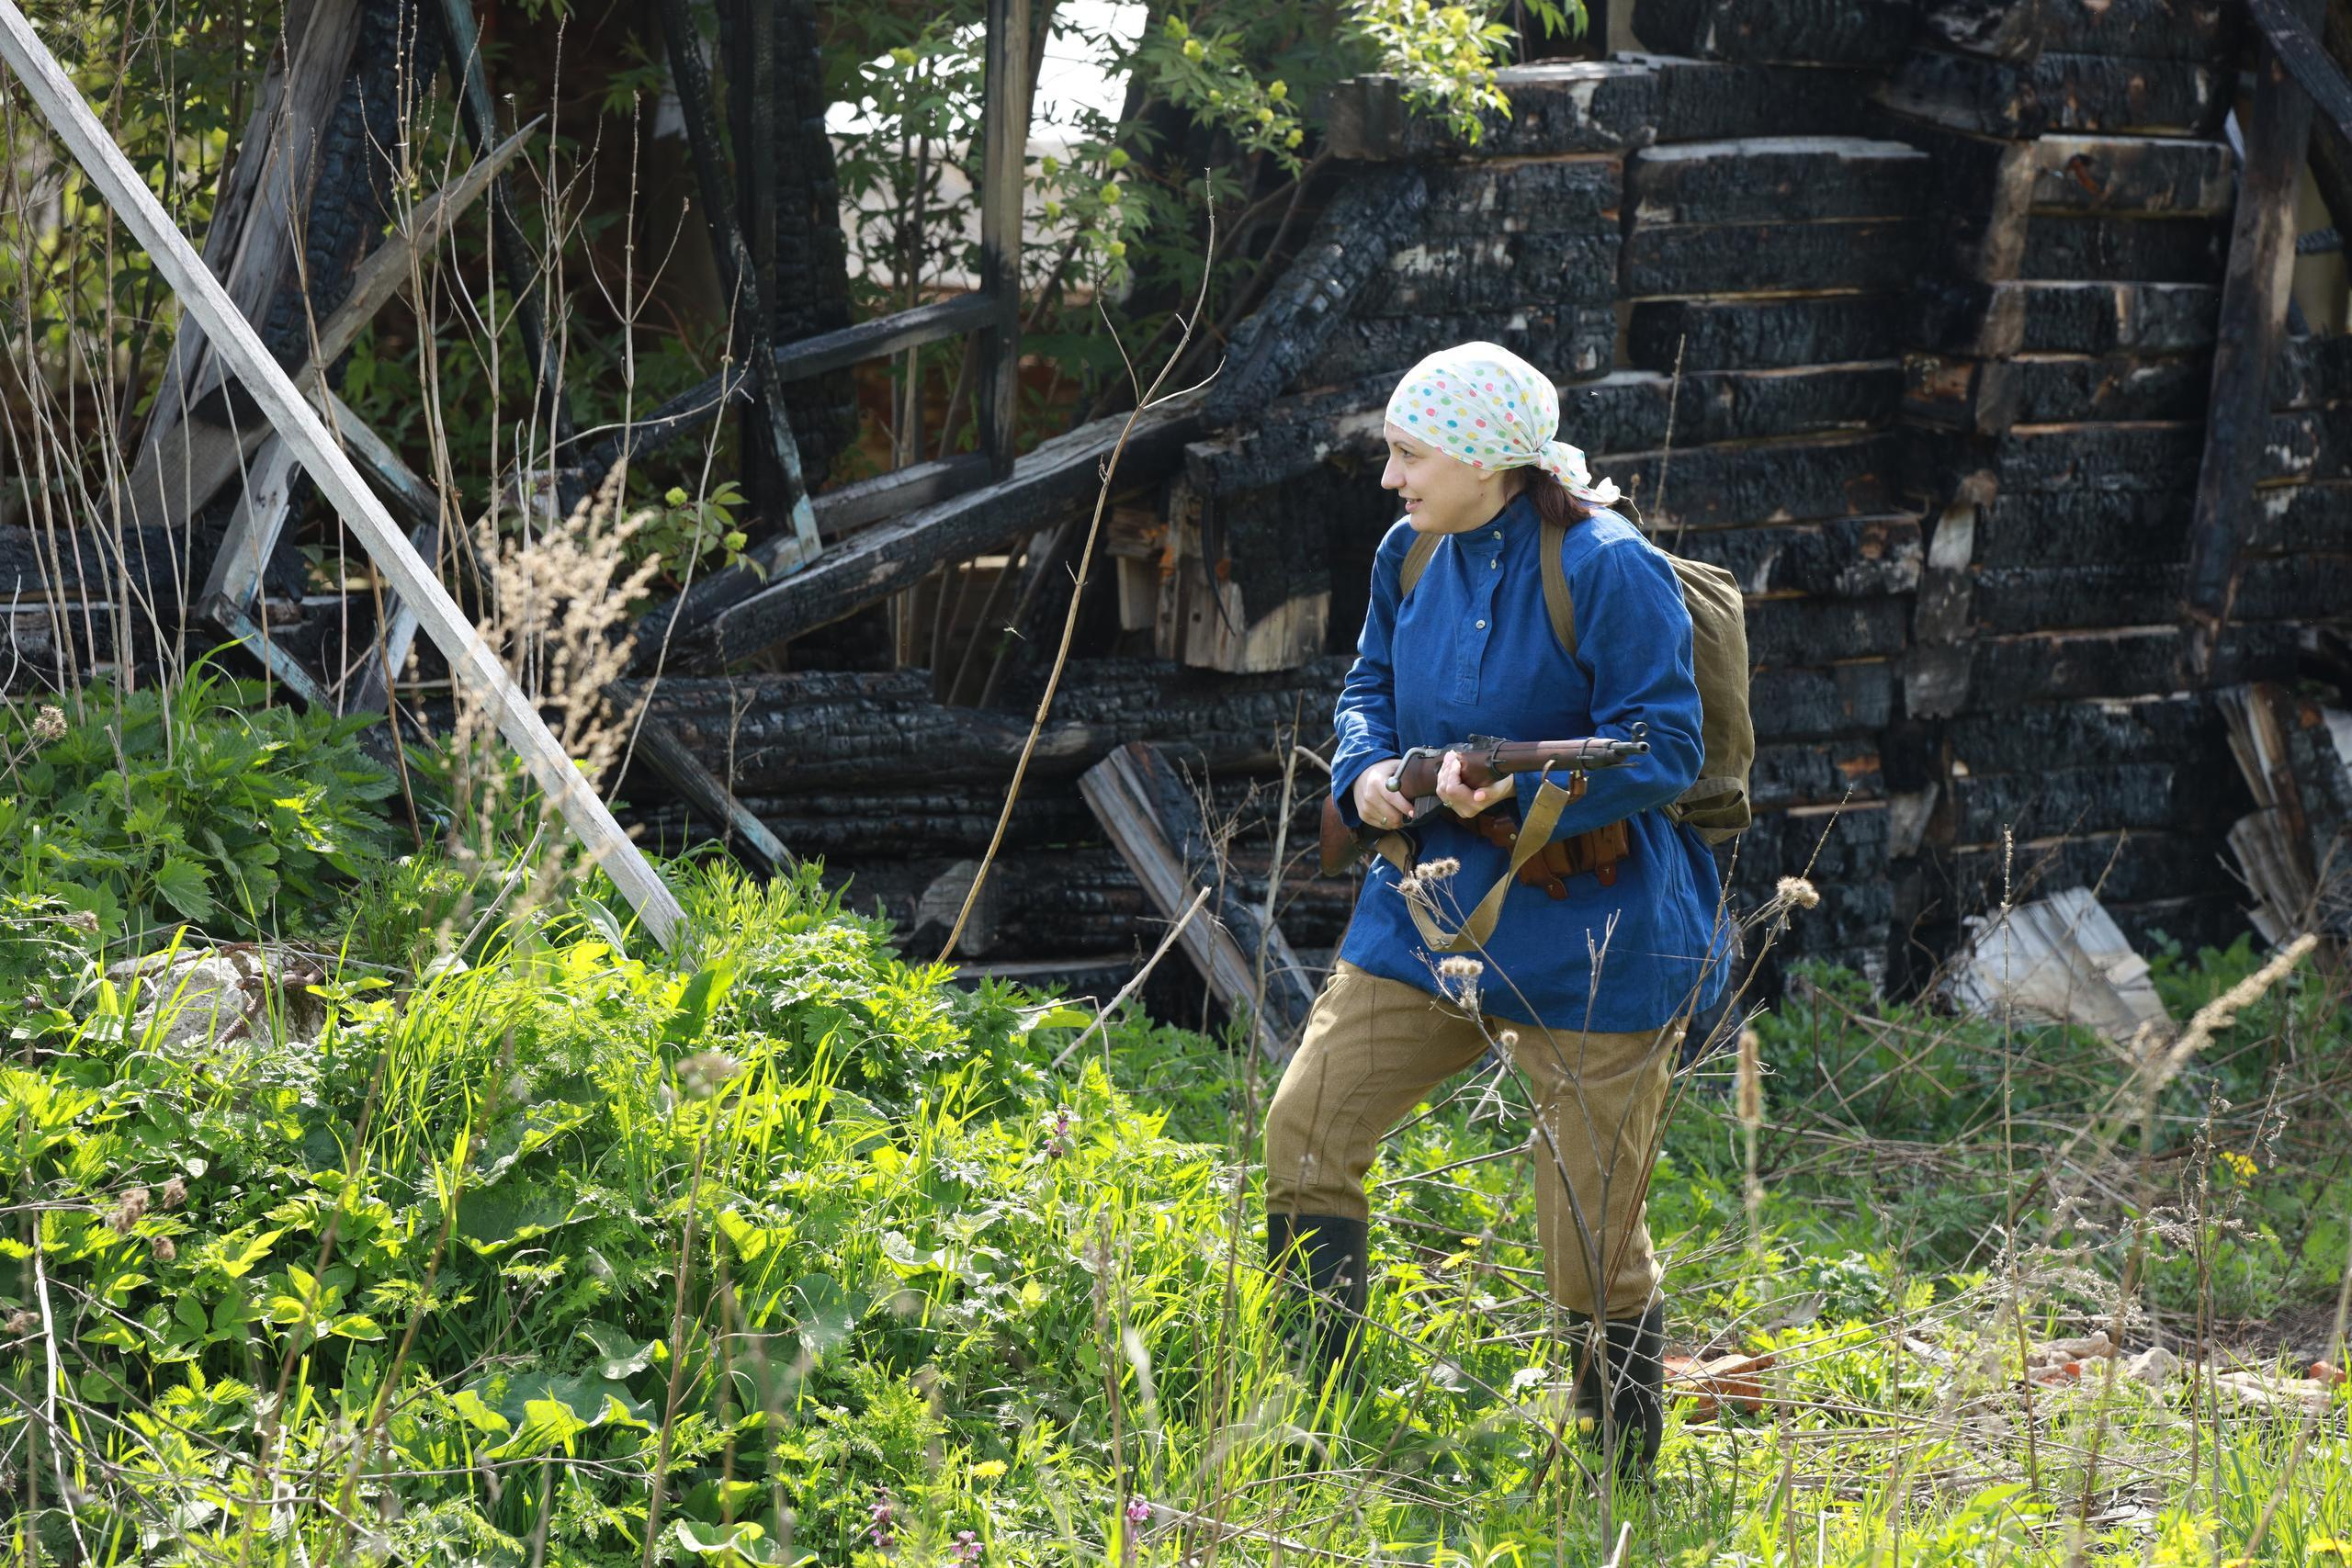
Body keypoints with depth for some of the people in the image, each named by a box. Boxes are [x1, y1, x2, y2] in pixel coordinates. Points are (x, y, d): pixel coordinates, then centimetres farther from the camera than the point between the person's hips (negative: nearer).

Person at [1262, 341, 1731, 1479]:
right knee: (1305, 1128, 0)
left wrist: (1518, 786, -30)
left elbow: (1665, 747, -18)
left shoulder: (1607, 570, -17)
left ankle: (1623, 1472, 19)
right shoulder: (1411, 555, 5)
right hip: (1428, 908, 7)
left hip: (1587, 947, -7)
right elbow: (1369, 688, 18)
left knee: (1593, 1235, 0)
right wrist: (1367, 770, -5)